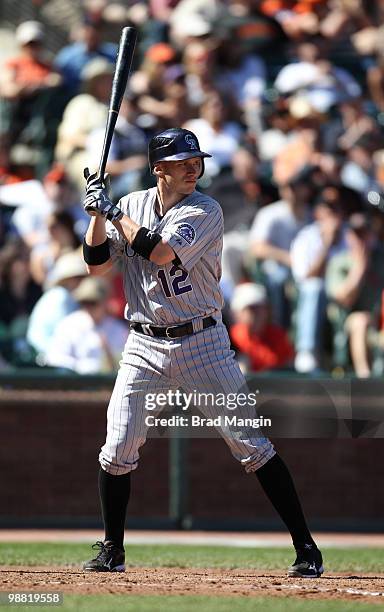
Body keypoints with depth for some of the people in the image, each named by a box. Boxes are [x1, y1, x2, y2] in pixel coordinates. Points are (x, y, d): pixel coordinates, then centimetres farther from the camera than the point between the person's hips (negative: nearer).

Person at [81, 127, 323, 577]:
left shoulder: (205, 211, -10)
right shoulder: (132, 206, 5)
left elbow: (160, 252, -24)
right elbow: (97, 264, 2)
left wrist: (112, 210, -17)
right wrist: (98, 213, -11)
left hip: (202, 344, -3)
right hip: (144, 345, 3)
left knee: (250, 444, -6)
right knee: (117, 450, -2)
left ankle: (305, 547, -2)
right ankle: (112, 551, 17)